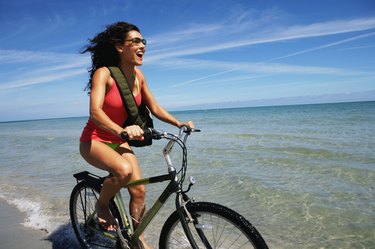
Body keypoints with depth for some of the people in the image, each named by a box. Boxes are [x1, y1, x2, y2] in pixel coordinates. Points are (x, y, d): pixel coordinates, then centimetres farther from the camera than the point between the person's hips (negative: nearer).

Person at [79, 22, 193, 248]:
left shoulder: (138, 75, -4)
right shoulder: (104, 73, -21)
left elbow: (155, 108, 3)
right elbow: (95, 112, -34)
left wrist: (178, 123, -11)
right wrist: (121, 130, -52)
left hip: (118, 141, 6)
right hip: (94, 140, -5)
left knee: (139, 190, -6)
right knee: (124, 170, -34)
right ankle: (102, 206, -3)